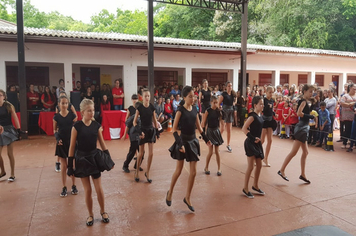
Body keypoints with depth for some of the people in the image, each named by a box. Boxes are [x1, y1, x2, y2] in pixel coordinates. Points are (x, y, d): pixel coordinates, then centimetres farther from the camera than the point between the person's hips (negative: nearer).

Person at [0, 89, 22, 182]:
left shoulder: (9, 106, -5)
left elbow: (15, 118, -5)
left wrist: (18, 130, -9)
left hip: (9, 130, -3)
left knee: (10, 153, 2)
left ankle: (12, 174, 15)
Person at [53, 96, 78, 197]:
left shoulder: (72, 115, -5)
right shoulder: (56, 117, -2)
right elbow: (55, 130, 7)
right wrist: (57, 138, -10)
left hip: (71, 142, 0)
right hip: (61, 143, 0)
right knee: (63, 166, 7)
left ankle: (73, 186, 24)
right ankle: (64, 187, 20)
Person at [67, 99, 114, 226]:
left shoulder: (96, 125, -3)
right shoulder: (77, 126, -11)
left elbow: (102, 143, 6)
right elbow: (72, 147, -7)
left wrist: (109, 159, 5)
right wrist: (70, 165, -6)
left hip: (94, 158, 2)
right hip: (82, 159, -2)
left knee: (99, 189, 6)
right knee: (87, 190, 6)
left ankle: (103, 211, 29)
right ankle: (90, 215, 27)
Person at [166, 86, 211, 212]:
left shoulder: (194, 109, 5)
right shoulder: (180, 110, -11)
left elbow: (199, 127, 15)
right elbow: (174, 129, -14)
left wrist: (206, 139, 9)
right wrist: (180, 144, -23)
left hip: (193, 141, 5)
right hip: (183, 141, -5)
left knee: (193, 172, 4)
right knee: (179, 170, 7)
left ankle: (187, 198, 20)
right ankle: (170, 192, 31)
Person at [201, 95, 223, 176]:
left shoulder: (218, 111, 0)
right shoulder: (208, 111, -11)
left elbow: (220, 120, 4)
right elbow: (204, 122, -9)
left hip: (216, 131, 4)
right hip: (210, 131, -3)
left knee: (217, 151, 8)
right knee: (210, 152, -2)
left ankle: (219, 168, 19)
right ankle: (206, 167, 18)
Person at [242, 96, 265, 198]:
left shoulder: (260, 116, 9)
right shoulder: (252, 116, -15)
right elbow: (244, 128, -21)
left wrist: (258, 139, 8)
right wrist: (252, 138, -24)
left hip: (257, 143, 9)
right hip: (250, 143, -9)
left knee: (259, 166, 14)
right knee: (250, 167, -4)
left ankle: (255, 186, 30)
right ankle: (245, 189, 9)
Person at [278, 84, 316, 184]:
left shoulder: (303, 101, 15)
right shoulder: (303, 101, -12)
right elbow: (299, 113, -27)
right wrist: (310, 116, -17)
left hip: (303, 128, 10)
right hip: (301, 128, -10)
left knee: (305, 152, 13)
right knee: (294, 151, -8)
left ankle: (303, 174, 19)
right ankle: (282, 170, -2)